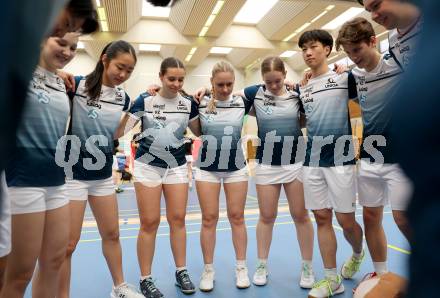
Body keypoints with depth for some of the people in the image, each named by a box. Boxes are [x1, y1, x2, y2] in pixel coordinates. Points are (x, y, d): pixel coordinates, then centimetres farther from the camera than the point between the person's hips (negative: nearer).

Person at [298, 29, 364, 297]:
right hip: (312, 162, 4)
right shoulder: (303, 89, 14)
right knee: (322, 218, 6)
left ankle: (357, 254, 37)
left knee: (345, 220, 3)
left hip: (340, 159, -4)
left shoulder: (344, 77, 0)